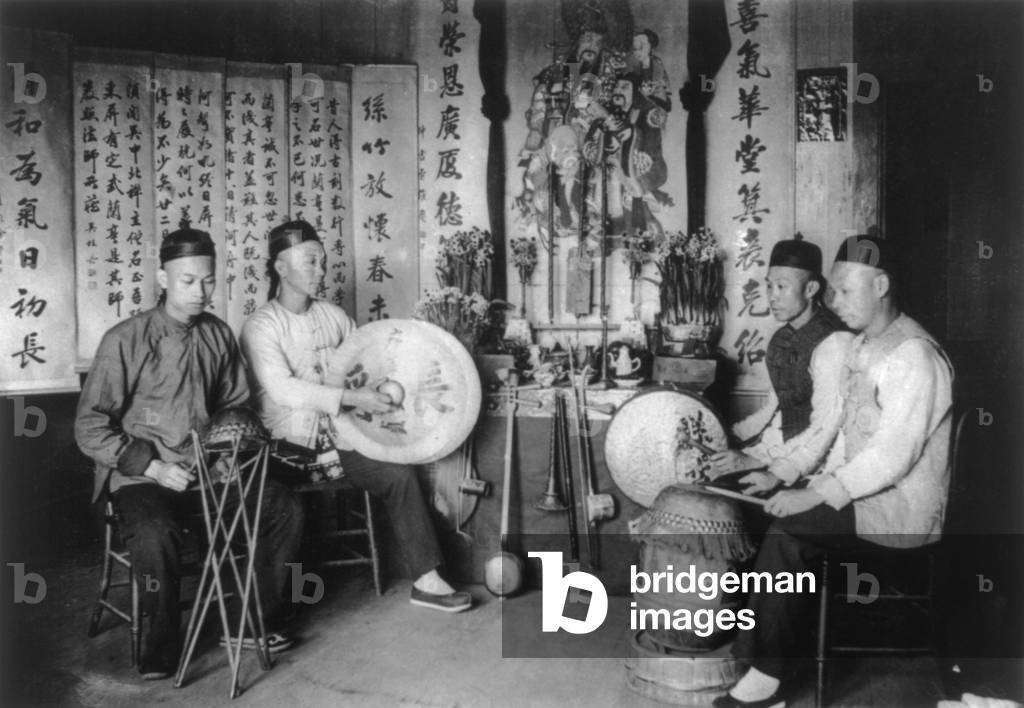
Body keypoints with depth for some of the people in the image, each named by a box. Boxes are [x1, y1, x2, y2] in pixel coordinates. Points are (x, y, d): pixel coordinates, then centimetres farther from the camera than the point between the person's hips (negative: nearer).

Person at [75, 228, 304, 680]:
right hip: (140, 474, -5)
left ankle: (258, 621, 6)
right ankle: (164, 645, -8)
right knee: (155, 534, -34)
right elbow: (90, 428, -10)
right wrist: (153, 466, -17)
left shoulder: (219, 336, 5)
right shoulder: (126, 341, -10)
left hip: (208, 467, 5)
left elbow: (235, 404, 18)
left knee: (285, 508, -12)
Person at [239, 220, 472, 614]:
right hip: (287, 445, -5)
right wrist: (351, 398, -30)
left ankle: (427, 580, -4)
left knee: (400, 474, -12)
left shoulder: (333, 316, 11)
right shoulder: (261, 327, -8)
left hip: (337, 440, 5)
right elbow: (283, 389, -23)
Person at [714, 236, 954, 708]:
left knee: (785, 525, -20)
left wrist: (814, 495, -26)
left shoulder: (913, 356, -19)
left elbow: (893, 455, -25)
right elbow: (833, 423, 15)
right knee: (791, 541, -10)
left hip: (903, 509, -8)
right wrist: (784, 472, 4)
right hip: (866, 491, 8)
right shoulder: (863, 345, 11)